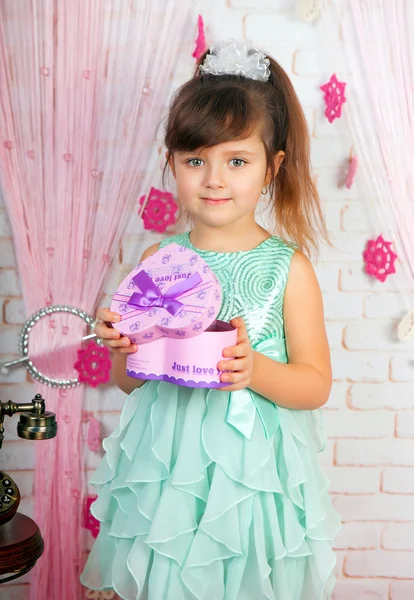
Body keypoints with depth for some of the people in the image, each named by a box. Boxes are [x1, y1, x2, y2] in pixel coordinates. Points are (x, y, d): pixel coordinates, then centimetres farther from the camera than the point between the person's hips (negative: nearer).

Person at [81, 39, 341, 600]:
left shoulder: (288, 267, -8)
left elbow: (317, 384, -6)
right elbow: (128, 382, 5)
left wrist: (255, 370, -23)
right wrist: (123, 347, -16)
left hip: (252, 474, -2)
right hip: (166, 467, 2)